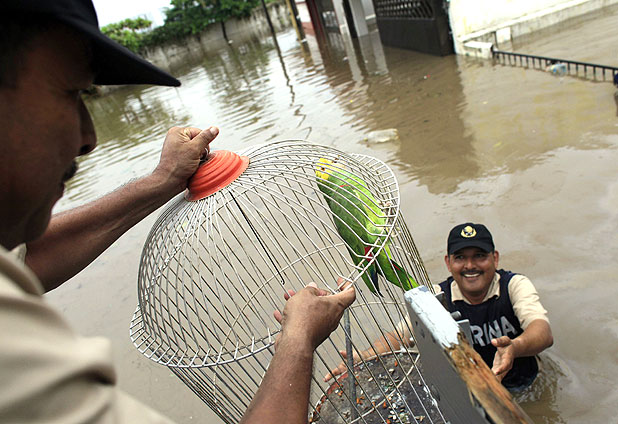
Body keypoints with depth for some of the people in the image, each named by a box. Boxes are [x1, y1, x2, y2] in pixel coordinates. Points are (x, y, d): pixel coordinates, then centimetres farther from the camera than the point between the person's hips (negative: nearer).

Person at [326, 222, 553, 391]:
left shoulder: (515, 285, -14)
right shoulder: (438, 297, -10)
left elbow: (544, 333, -30)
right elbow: (399, 336, -14)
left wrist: (514, 347, -55)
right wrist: (361, 359, -35)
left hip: (518, 383, 0)